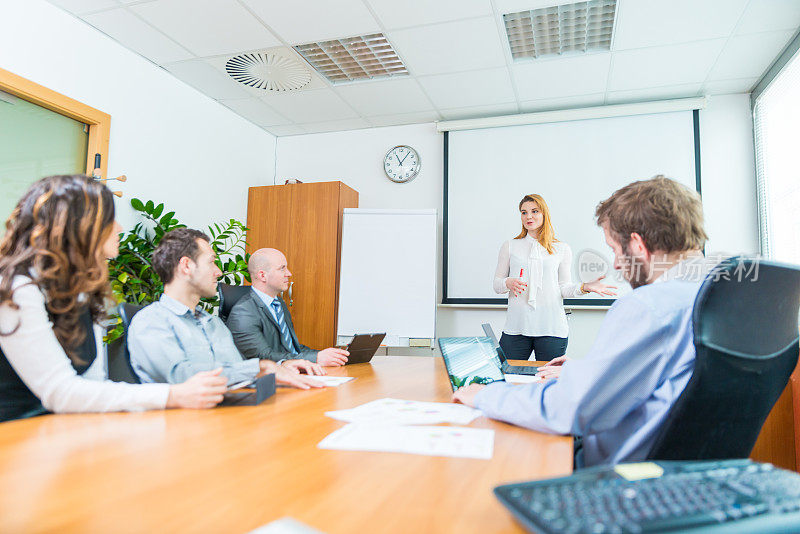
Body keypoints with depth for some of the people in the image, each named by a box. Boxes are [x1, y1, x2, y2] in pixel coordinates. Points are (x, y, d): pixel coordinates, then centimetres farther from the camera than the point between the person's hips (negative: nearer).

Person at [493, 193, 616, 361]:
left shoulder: (562, 249, 9)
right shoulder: (510, 246, 9)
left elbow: (564, 288, 9)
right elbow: (497, 284, 10)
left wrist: (585, 287, -8)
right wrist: (508, 283, -11)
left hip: (551, 329, 0)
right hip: (516, 328, 0)